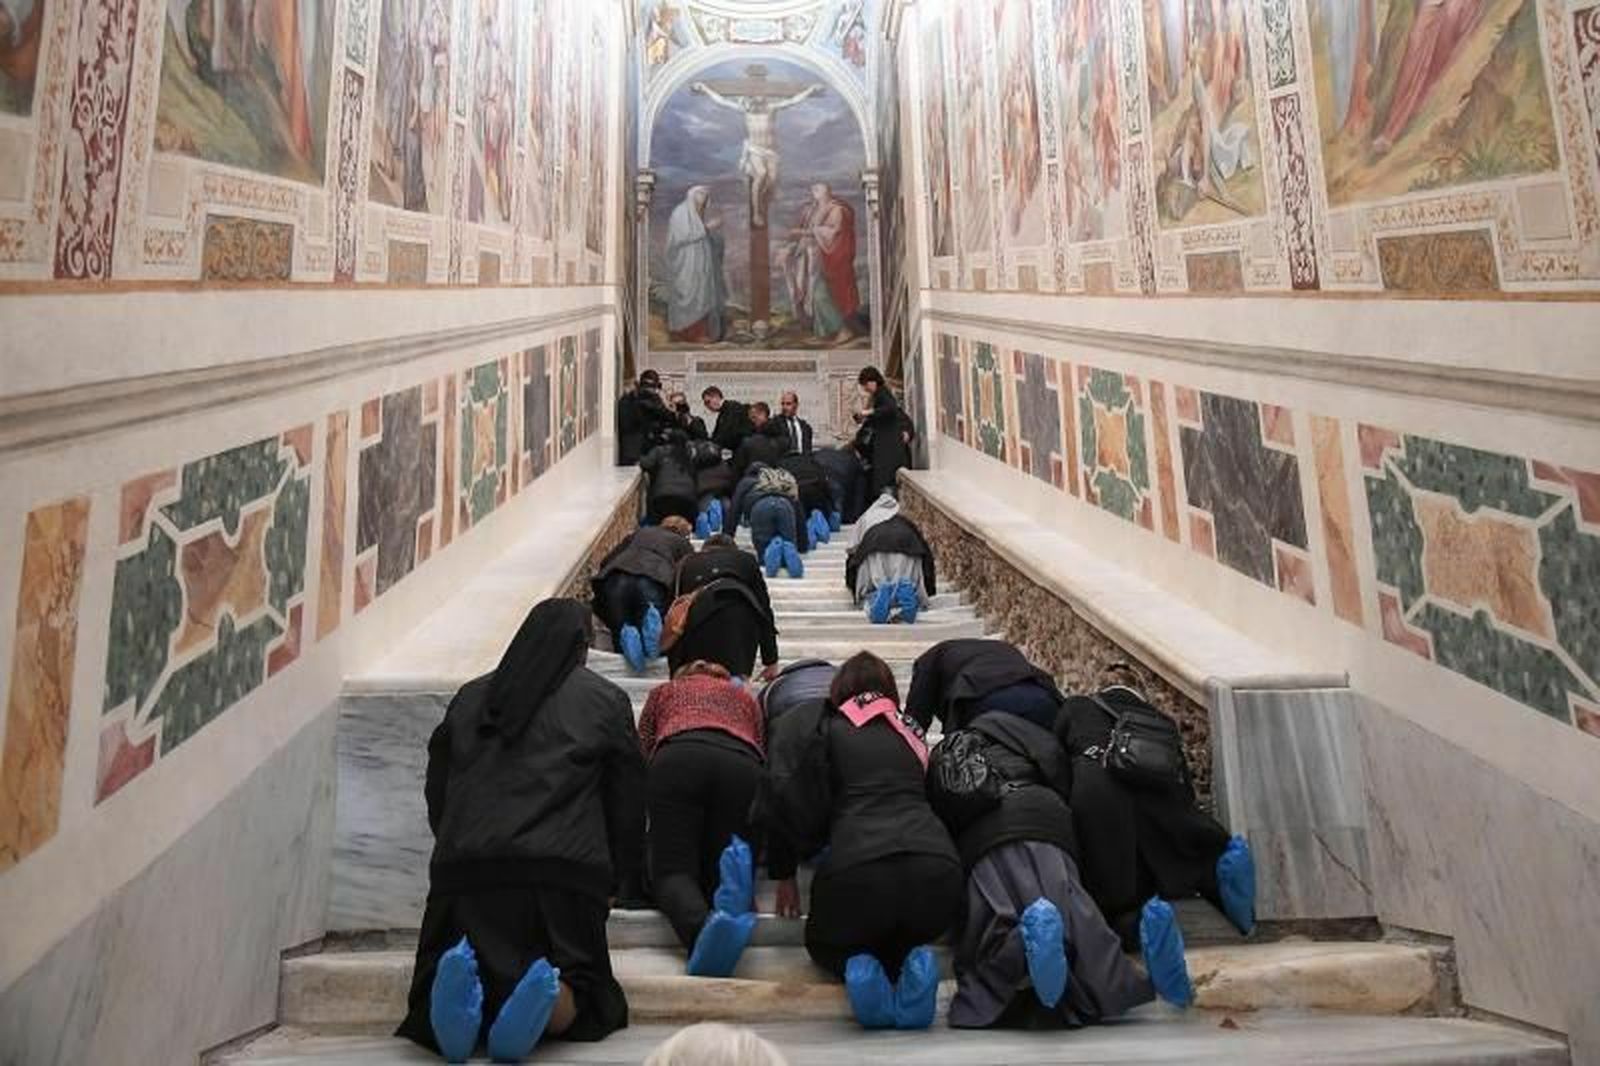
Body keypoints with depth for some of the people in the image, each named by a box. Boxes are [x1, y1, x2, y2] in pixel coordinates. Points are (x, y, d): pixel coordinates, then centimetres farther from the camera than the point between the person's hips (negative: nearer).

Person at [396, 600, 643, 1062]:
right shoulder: (606, 700, 14)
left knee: (434, 1000, 13)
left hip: (462, 868, 2)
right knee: (583, 990, 10)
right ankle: (550, 996, -26)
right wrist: (609, 880, 30)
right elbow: (629, 808, 15)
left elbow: (436, 797, 27)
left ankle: (459, 991, -24)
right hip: (564, 871, -2)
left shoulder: (470, 697, 23)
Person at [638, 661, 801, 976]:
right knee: (718, 878, 3)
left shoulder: (664, 691, 39)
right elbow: (768, 763, 28)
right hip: (742, 764, 2)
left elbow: (639, 757, 28)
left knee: (674, 870, -6)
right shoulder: (745, 697, 41)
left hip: (677, 759, -1)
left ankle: (704, 927, -42)